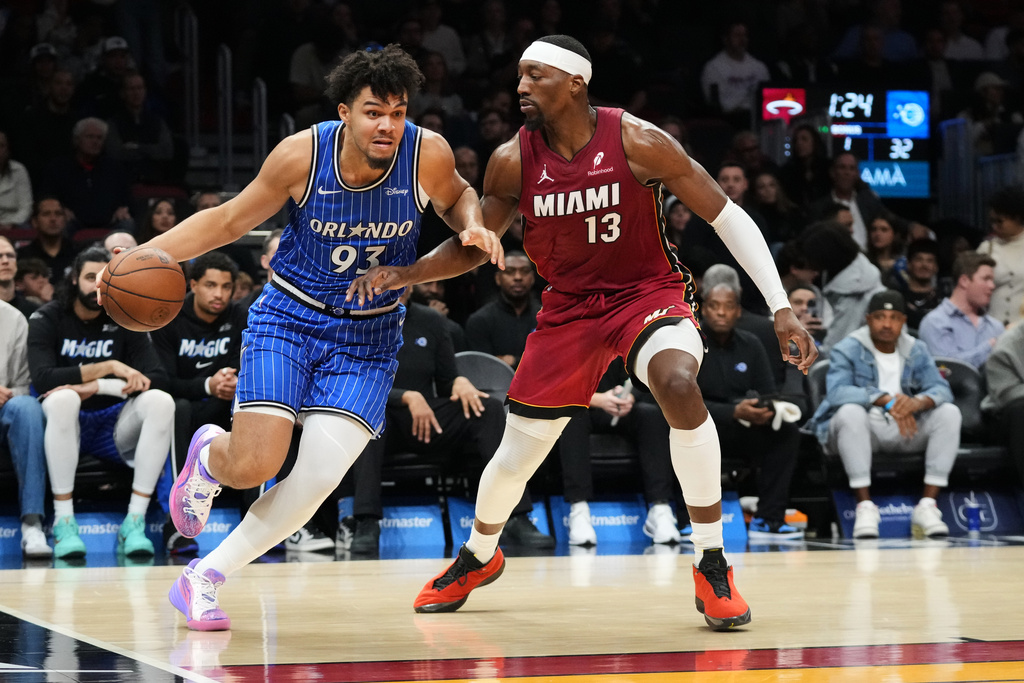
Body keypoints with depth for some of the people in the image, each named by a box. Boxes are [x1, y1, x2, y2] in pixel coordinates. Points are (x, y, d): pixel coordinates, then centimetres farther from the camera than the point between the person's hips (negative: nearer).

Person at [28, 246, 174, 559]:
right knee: (64, 399, -37)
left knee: (160, 401, -26)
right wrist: (109, 367, -20)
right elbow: (42, 378, -20)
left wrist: (98, 386, -22)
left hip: (113, 423, 3)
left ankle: (134, 522, -27)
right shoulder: (47, 319, -3)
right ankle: (63, 522, -31)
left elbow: (155, 378, -8)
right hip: (65, 426, -3)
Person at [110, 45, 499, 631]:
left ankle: (204, 578, 4)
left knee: (320, 476, -14)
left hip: (369, 338, 1)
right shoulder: (302, 155, -17)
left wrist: (474, 227, -13)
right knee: (253, 466, -16)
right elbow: (229, 220, -3)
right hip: (289, 317, -1)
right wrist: (149, 253, -15)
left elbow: (458, 197, 10)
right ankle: (210, 455, 25)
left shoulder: (428, 155, -15)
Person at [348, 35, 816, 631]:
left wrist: (782, 308, -21)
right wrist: (400, 274, -15)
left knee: (679, 385, -35)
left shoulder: (637, 143, -20)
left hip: (648, 291, -3)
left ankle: (713, 566, -22)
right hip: (569, 306, 4)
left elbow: (728, 217, -15)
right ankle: (478, 556, 42)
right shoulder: (513, 162, -10)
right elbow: (473, 248, 4)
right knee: (517, 453, 8)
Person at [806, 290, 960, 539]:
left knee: (949, 412, -17)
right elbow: (836, 392, -25)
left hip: (904, 433, 4)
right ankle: (865, 506, -34)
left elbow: (941, 389, -6)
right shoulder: (848, 350, -5)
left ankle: (927, 505, -21)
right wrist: (886, 400, -36)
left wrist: (919, 402, -31)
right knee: (850, 411, -36)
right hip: (864, 427, -4)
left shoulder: (916, 351, 8)